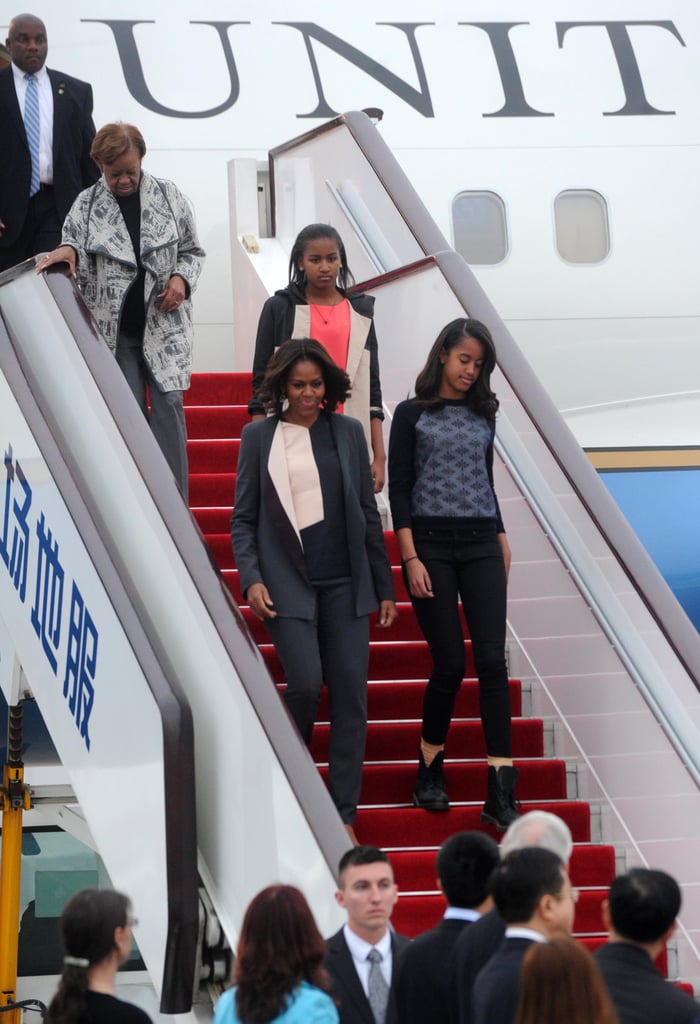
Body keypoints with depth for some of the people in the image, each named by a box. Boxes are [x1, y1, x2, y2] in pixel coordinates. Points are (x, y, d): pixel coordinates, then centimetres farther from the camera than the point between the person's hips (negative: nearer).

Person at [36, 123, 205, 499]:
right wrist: (66, 251, -22)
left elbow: (192, 251, 13)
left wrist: (182, 279, -7)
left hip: (164, 324, 0)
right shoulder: (86, 205, 2)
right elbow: (76, 269, 1)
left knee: (168, 406, -7)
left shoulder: (168, 196, 4)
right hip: (113, 330, 0)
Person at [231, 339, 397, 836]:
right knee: (305, 683, -15)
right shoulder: (259, 436, 4)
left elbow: (368, 512, 12)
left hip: (345, 582, 3)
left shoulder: (348, 432, 9)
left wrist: (385, 587, 11)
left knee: (351, 692, -2)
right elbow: (243, 518, 5)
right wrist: (251, 579, -9)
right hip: (288, 583, -3)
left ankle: (344, 817, 4)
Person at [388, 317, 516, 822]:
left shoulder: (483, 416, 14)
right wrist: (411, 558, -9)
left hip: (481, 545, 3)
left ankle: (502, 795, -12)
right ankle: (430, 771, 18)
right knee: (450, 662, -5)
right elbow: (399, 490, -2)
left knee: (492, 660, -8)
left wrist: (502, 541, 18)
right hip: (432, 544, -3)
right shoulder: (412, 415, 2)